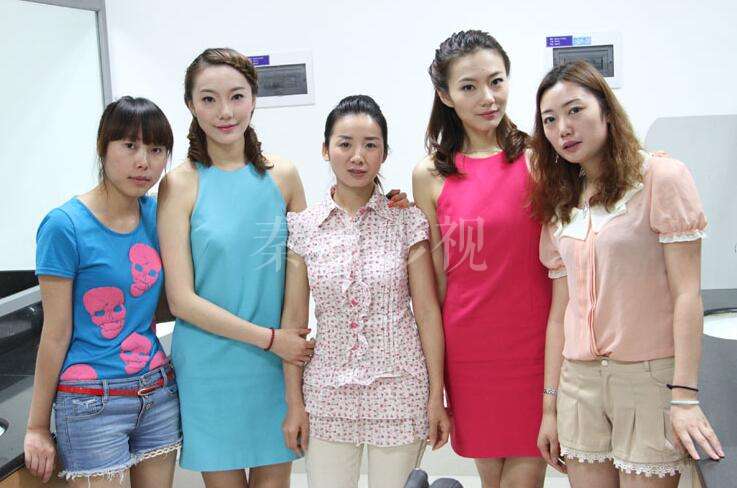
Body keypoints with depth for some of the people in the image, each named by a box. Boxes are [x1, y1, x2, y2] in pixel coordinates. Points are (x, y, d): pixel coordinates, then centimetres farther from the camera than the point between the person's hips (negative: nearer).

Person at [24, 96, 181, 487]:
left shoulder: (156, 215, 2)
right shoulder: (65, 226, -13)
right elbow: (56, 334, -9)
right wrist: (37, 427, -3)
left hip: (158, 392, 5)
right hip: (92, 403, -5)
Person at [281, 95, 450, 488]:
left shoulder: (407, 221, -3)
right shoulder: (303, 227, 1)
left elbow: (427, 313, -2)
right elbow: (293, 319, 3)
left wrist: (437, 396, -4)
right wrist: (294, 402, 2)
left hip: (399, 392, -1)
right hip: (327, 393, 1)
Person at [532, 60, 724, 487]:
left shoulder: (662, 177, -5)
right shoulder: (560, 204, 11)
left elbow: (686, 293, -10)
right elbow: (560, 311, 9)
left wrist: (685, 397, -16)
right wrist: (550, 404, 8)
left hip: (650, 373, -4)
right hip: (579, 379, 5)